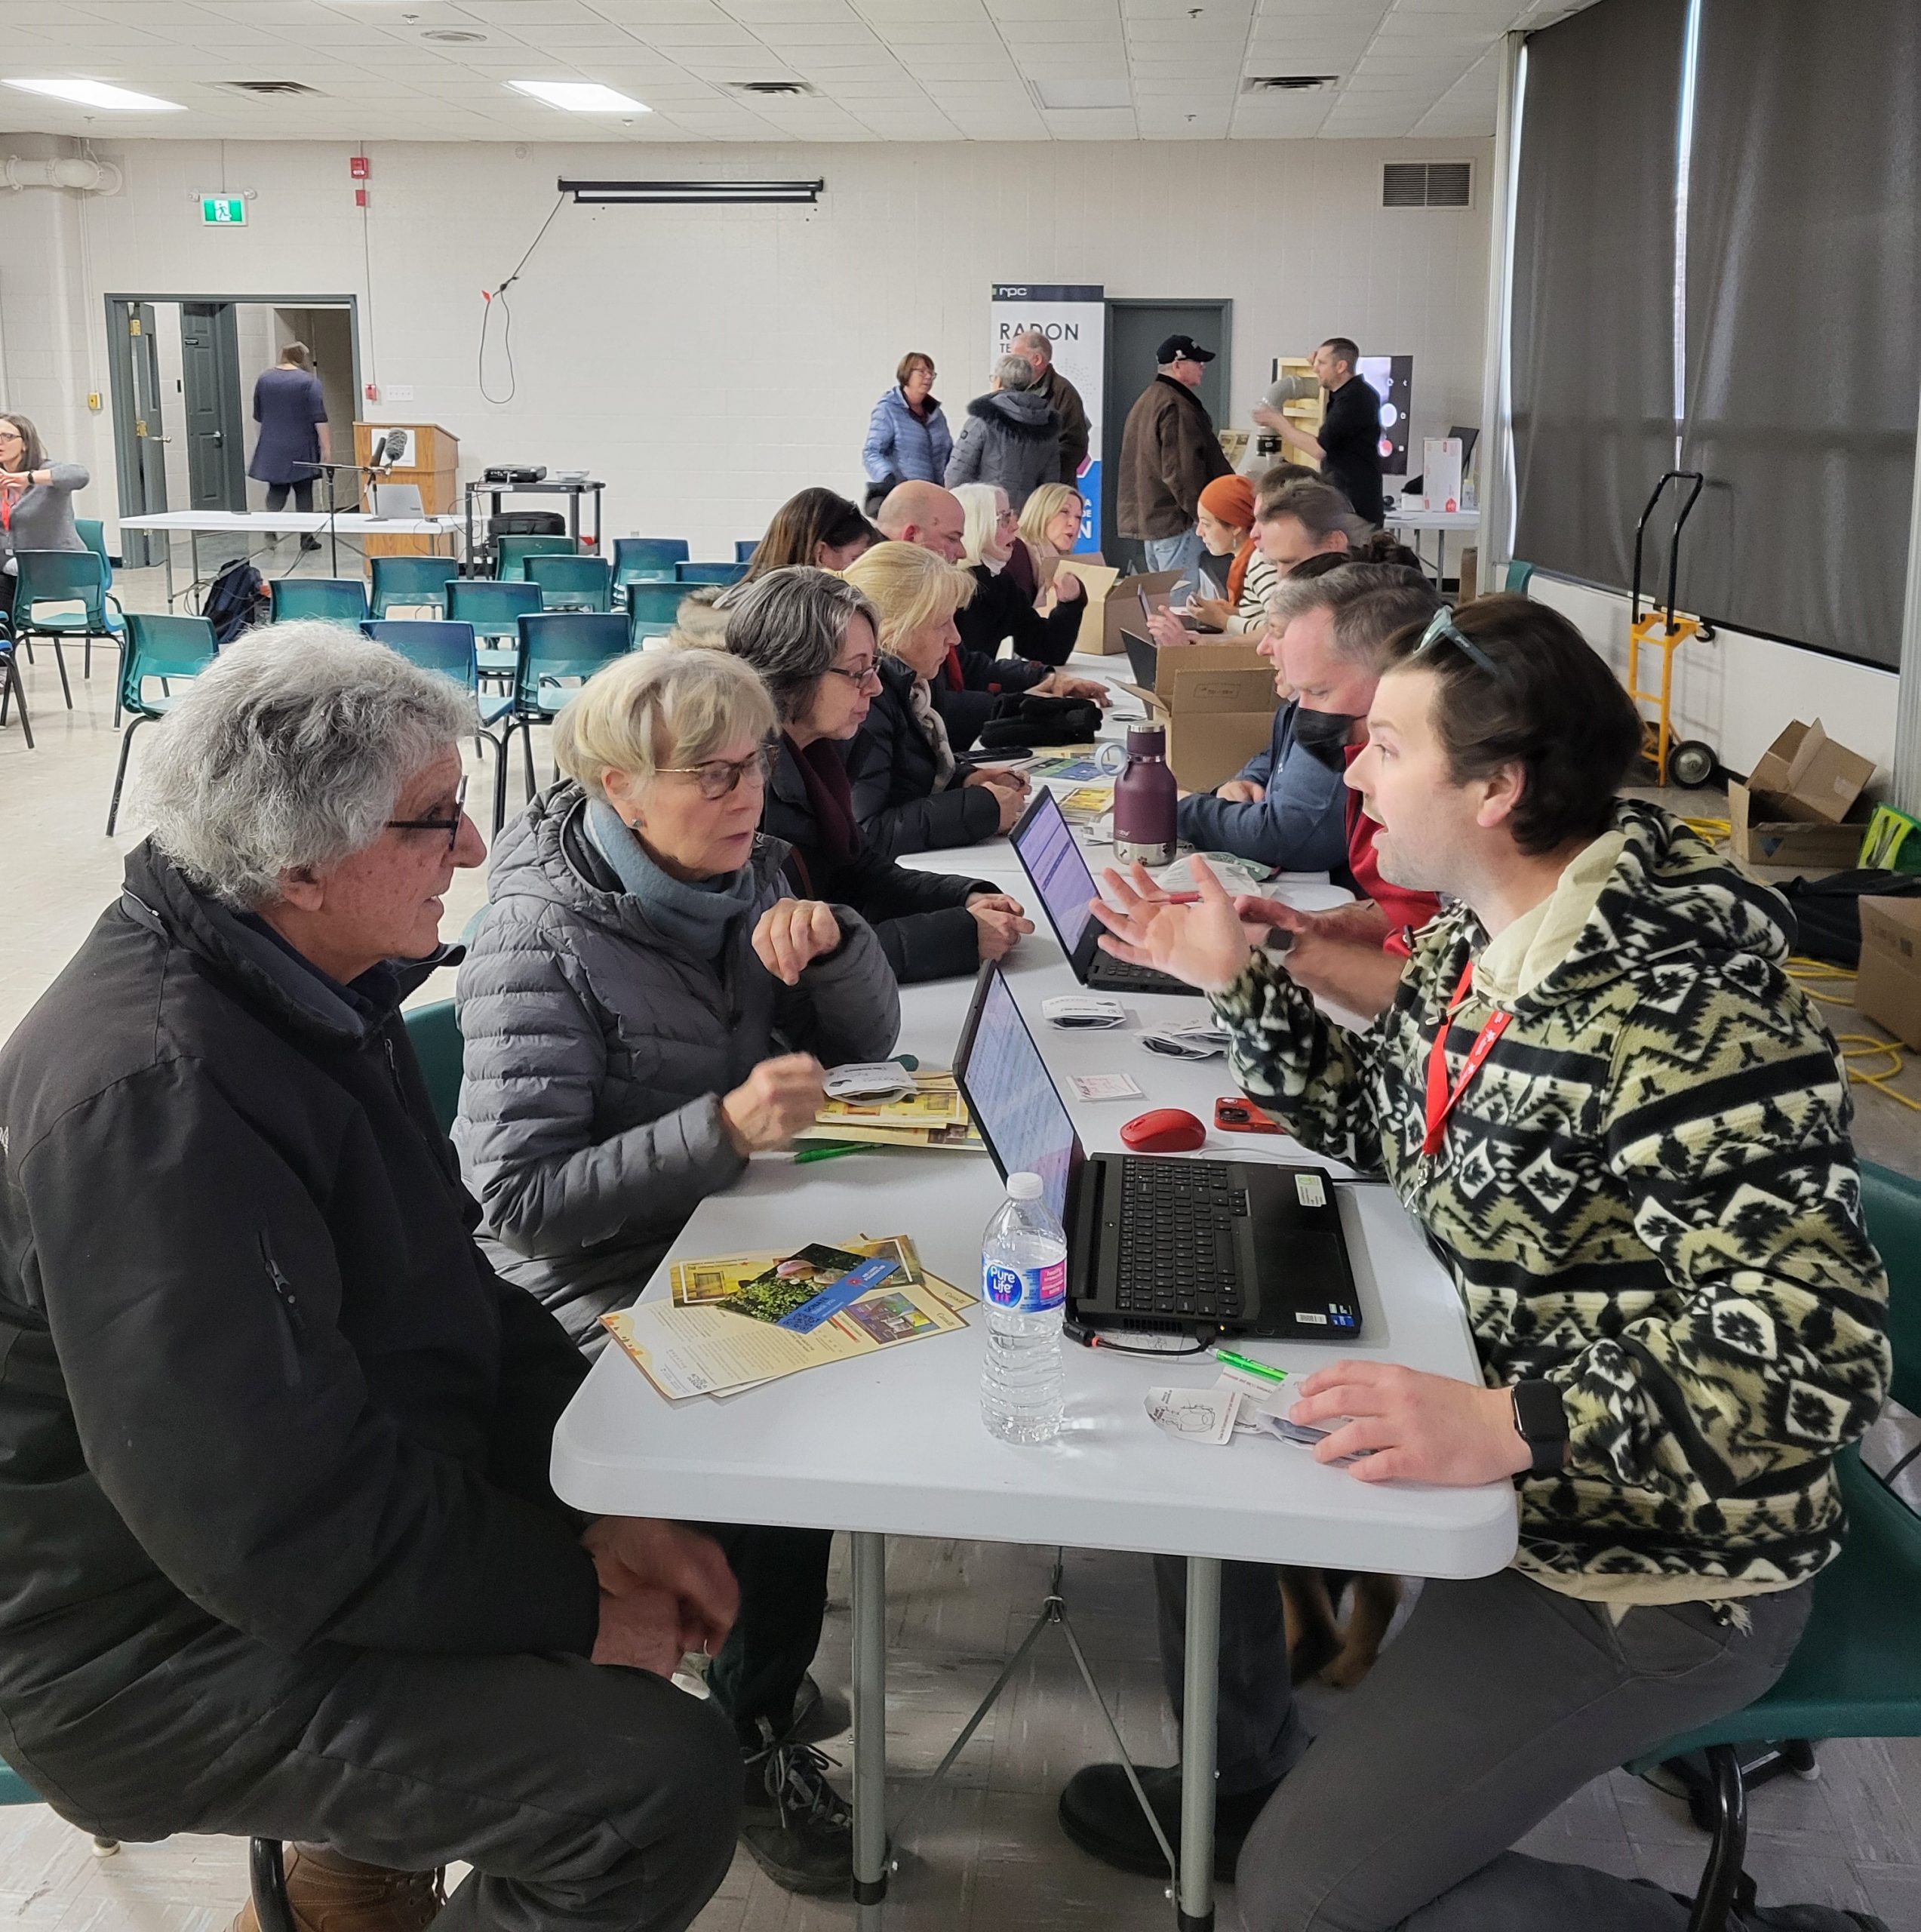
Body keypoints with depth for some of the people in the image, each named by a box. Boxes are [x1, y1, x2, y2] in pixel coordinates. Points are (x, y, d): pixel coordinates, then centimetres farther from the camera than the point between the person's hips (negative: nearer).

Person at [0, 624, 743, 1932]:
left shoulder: (305, 986, 1)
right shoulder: (154, 1092, -30)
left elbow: (449, 1285, 7)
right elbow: (290, 1533, -29)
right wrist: (575, 1604, -16)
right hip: (167, 1646, -9)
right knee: (667, 1787, -21)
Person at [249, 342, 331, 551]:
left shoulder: (263, 379, 5)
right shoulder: (309, 381, -8)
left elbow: (258, 416, 12)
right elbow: (319, 419, -13)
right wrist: (326, 448, -12)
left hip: (272, 448, 3)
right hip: (301, 449, -3)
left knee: (276, 491, 8)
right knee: (304, 493, 6)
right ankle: (306, 538, 8)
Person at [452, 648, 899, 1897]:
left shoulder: (740, 870, 2)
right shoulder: (542, 939, -19)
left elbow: (867, 1041, 5)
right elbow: (519, 1197, -25)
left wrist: (828, 943, -17)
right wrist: (726, 1128, -35)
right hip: (599, 1285, -7)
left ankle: (764, 1633, 16)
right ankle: (754, 1738, 1)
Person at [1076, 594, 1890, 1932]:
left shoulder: (1676, 1017, -31)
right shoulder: (1479, 939, 0)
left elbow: (1815, 1347, -34)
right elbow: (1387, 1130, 14)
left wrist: (1510, 1426, -43)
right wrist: (1238, 981, 5)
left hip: (1650, 1567, -9)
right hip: (1497, 1466, 9)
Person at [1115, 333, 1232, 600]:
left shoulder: (1146, 401, 18)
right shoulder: (1177, 408, -17)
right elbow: (1183, 471, -22)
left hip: (1143, 515, 11)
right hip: (1175, 518, -11)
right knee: (1182, 596, -9)